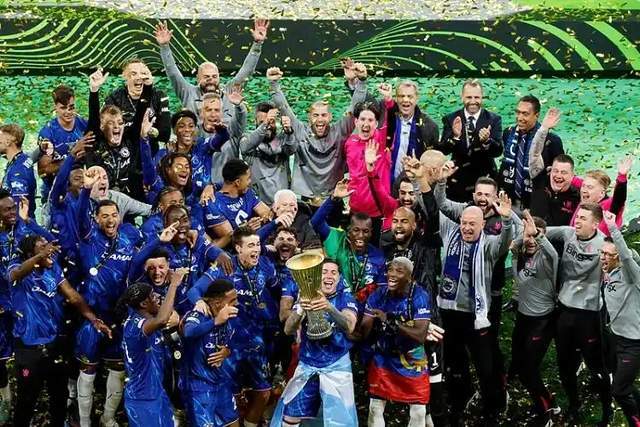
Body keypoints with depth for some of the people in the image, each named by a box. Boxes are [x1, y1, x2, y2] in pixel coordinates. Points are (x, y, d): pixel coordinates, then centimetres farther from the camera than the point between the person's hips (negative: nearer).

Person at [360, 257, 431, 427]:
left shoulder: (419, 297, -21)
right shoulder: (378, 295, -11)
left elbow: (420, 335, -30)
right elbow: (363, 332, -11)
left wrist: (391, 321, -37)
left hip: (412, 360, -2)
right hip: (383, 358, 3)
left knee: (418, 412, 3)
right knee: (375, 409, 8)